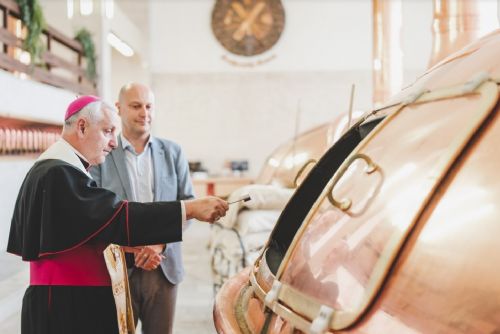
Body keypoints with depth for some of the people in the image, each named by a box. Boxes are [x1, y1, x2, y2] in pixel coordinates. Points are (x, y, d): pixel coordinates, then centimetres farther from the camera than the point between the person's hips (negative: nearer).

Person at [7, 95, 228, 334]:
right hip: (67, 305, -10)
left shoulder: (51, 170, 15)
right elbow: (117, 216, -27)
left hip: (74, 300, 10)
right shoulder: (59, 174, -19)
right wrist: (189, 209, -28)